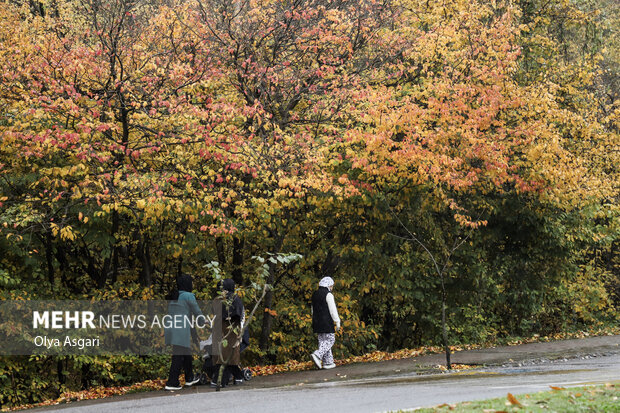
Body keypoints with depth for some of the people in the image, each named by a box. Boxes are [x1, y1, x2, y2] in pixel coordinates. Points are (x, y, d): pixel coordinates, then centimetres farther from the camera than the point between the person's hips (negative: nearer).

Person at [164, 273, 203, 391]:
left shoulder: (173, 296, 13)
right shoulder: (188, 296, -9)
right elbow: (197, 312, -3)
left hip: (170, 327, 8)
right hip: (181, 331, -8)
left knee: (186, 353, 20)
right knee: (178, 356, -4)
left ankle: (189, 378, 31)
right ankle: (171, 383, -5)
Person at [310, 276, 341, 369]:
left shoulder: (315, 294, 15)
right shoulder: (328, 295, -10)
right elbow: (333, 310, -14)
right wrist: (337, 322, -9)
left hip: (317, 322, 8)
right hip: (326, 322, -8)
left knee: (323, 341, 9)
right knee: (330, 340, -4)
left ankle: (328, 362, 8)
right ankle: (317, 355, -21)